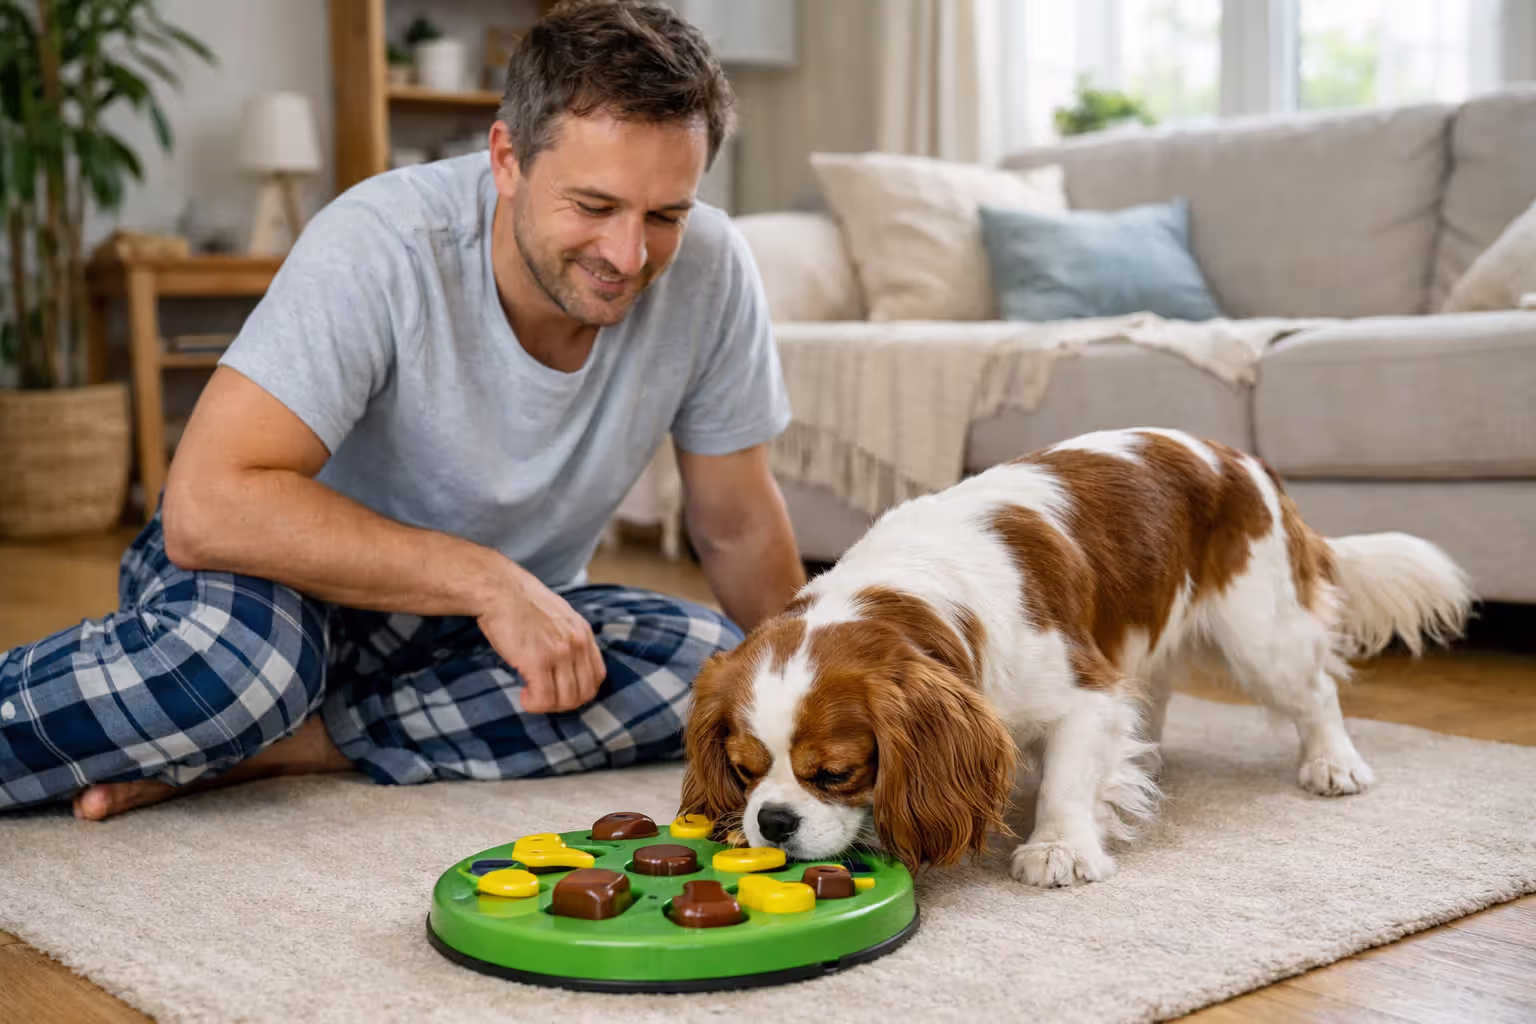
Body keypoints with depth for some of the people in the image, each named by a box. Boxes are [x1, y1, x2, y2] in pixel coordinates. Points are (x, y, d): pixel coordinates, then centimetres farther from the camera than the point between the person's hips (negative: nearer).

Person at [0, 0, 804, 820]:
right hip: (301, 574, -5)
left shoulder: (708, 270, -16)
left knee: (711, 671, -24)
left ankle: (285, 747, -19)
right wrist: (488, 579, -34)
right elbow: (207, 506, -35)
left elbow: (739, 530, -2)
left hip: (494, 626, 6)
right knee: (230, 654, -40)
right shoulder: (380, 250, -27)